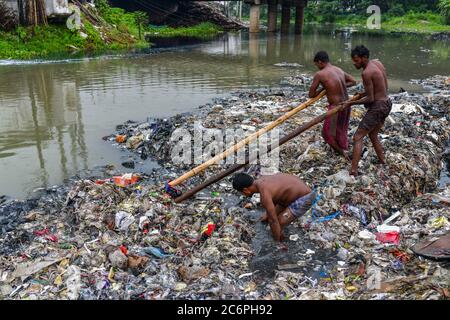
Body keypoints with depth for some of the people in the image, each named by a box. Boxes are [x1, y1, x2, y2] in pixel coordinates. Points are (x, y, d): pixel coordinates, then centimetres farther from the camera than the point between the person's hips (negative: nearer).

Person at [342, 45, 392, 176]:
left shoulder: (366, 73, -20)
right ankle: (382, 161, 35)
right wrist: (365, 93, 13)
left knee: (358, 137, -9)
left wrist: (351, 103, -9)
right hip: (387, 103, 9)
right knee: (373, 135, 25)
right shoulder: (377, 63, 6)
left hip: (377, 107, -9)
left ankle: (353, 170, -15)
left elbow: (370, 99, -18)